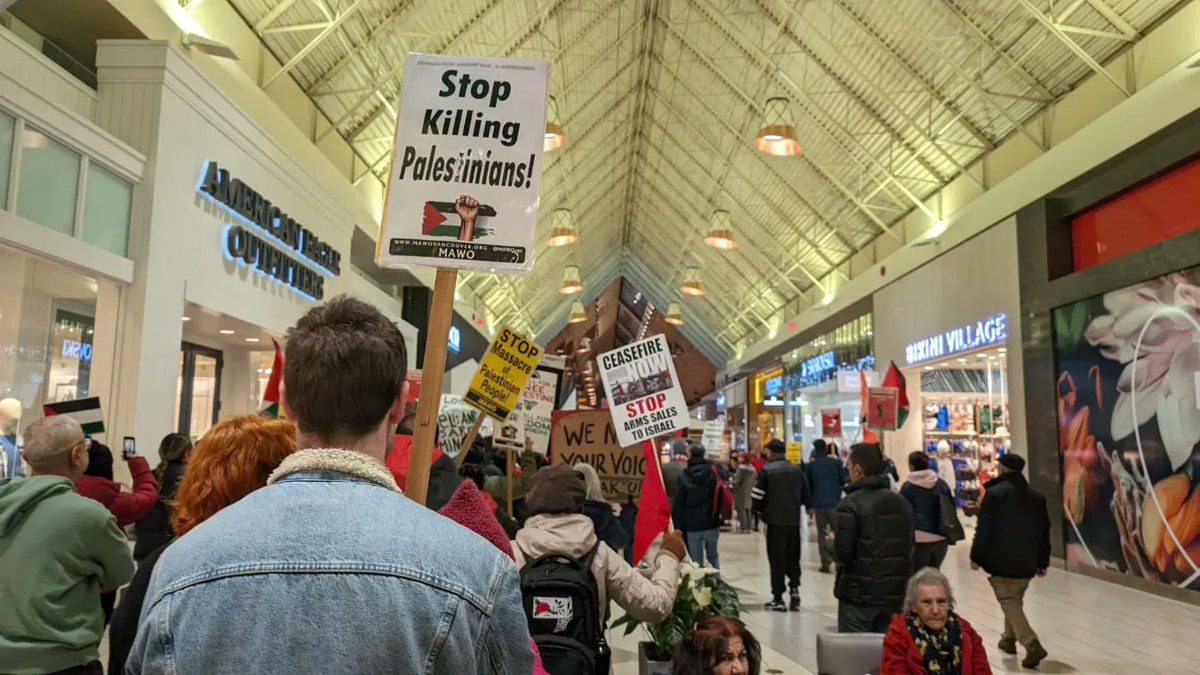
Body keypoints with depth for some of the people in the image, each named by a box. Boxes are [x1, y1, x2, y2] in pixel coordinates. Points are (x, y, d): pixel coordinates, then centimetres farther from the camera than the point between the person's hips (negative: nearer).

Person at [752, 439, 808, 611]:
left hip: (775, 521, -4)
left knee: (777, 559, 4)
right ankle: (794, 587, 2)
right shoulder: (797, 470, 4)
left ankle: (778, 598, 6)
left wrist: (761, 510, 10)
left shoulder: (766, 470, -10)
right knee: (793, 558, 18)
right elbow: (805, 495, 9)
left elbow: (758, 497, -10)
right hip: (794, 521, 4)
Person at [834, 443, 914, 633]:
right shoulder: (902, 503, 8)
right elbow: (909, 548, 14)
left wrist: (834, 542, 2)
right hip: (894, 595, 6)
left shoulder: (851, 504, -15)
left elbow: (842, 553, -18)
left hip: (858, 596, -6)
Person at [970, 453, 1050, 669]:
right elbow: (1044, 532, 11)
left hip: (1001, 560, -6)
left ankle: (1032, 645, -15)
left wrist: (976, 557, -3)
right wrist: (1042, 562, 17)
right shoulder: (1037, 496, 7)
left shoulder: (994, 493, -12)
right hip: (1026, 562, 6)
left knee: (1009, 603, -2)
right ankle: (1009, 639, 33)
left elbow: (983, 528, -12)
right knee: (1015, 601, 22)